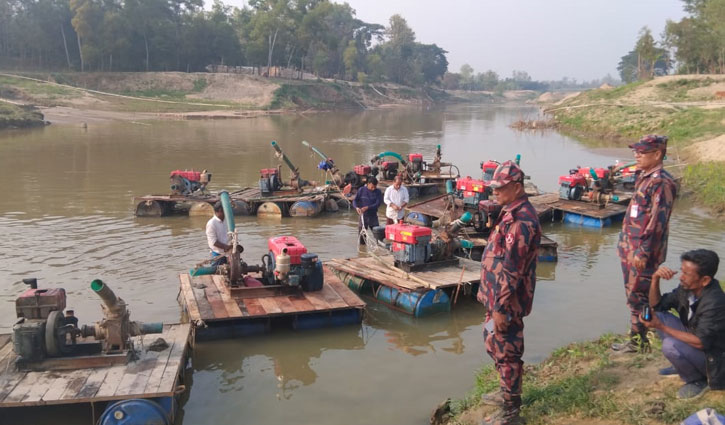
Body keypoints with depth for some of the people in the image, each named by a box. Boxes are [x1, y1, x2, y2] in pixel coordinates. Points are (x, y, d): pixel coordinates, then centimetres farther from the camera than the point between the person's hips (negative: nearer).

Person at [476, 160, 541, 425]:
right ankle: (507, 392, 40)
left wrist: (501, 307, -23)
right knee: (494, 343, 23)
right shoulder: (512, 212, 9)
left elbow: (512, 269, -25)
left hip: (506, 300, -10)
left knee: (506, 352, 2)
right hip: (498, 294, 10)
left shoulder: (520, 220, -24)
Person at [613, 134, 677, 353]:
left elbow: (657, 221, -22)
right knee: (633, 294, 18)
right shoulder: (644, 177, 12)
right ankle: (638, 337, 31)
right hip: (630, 248, 10)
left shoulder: (661, 182, -18)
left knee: (637, 296, 0)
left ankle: (638, 342, 13)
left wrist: (643, 252, -22)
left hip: (643, 251, -10)